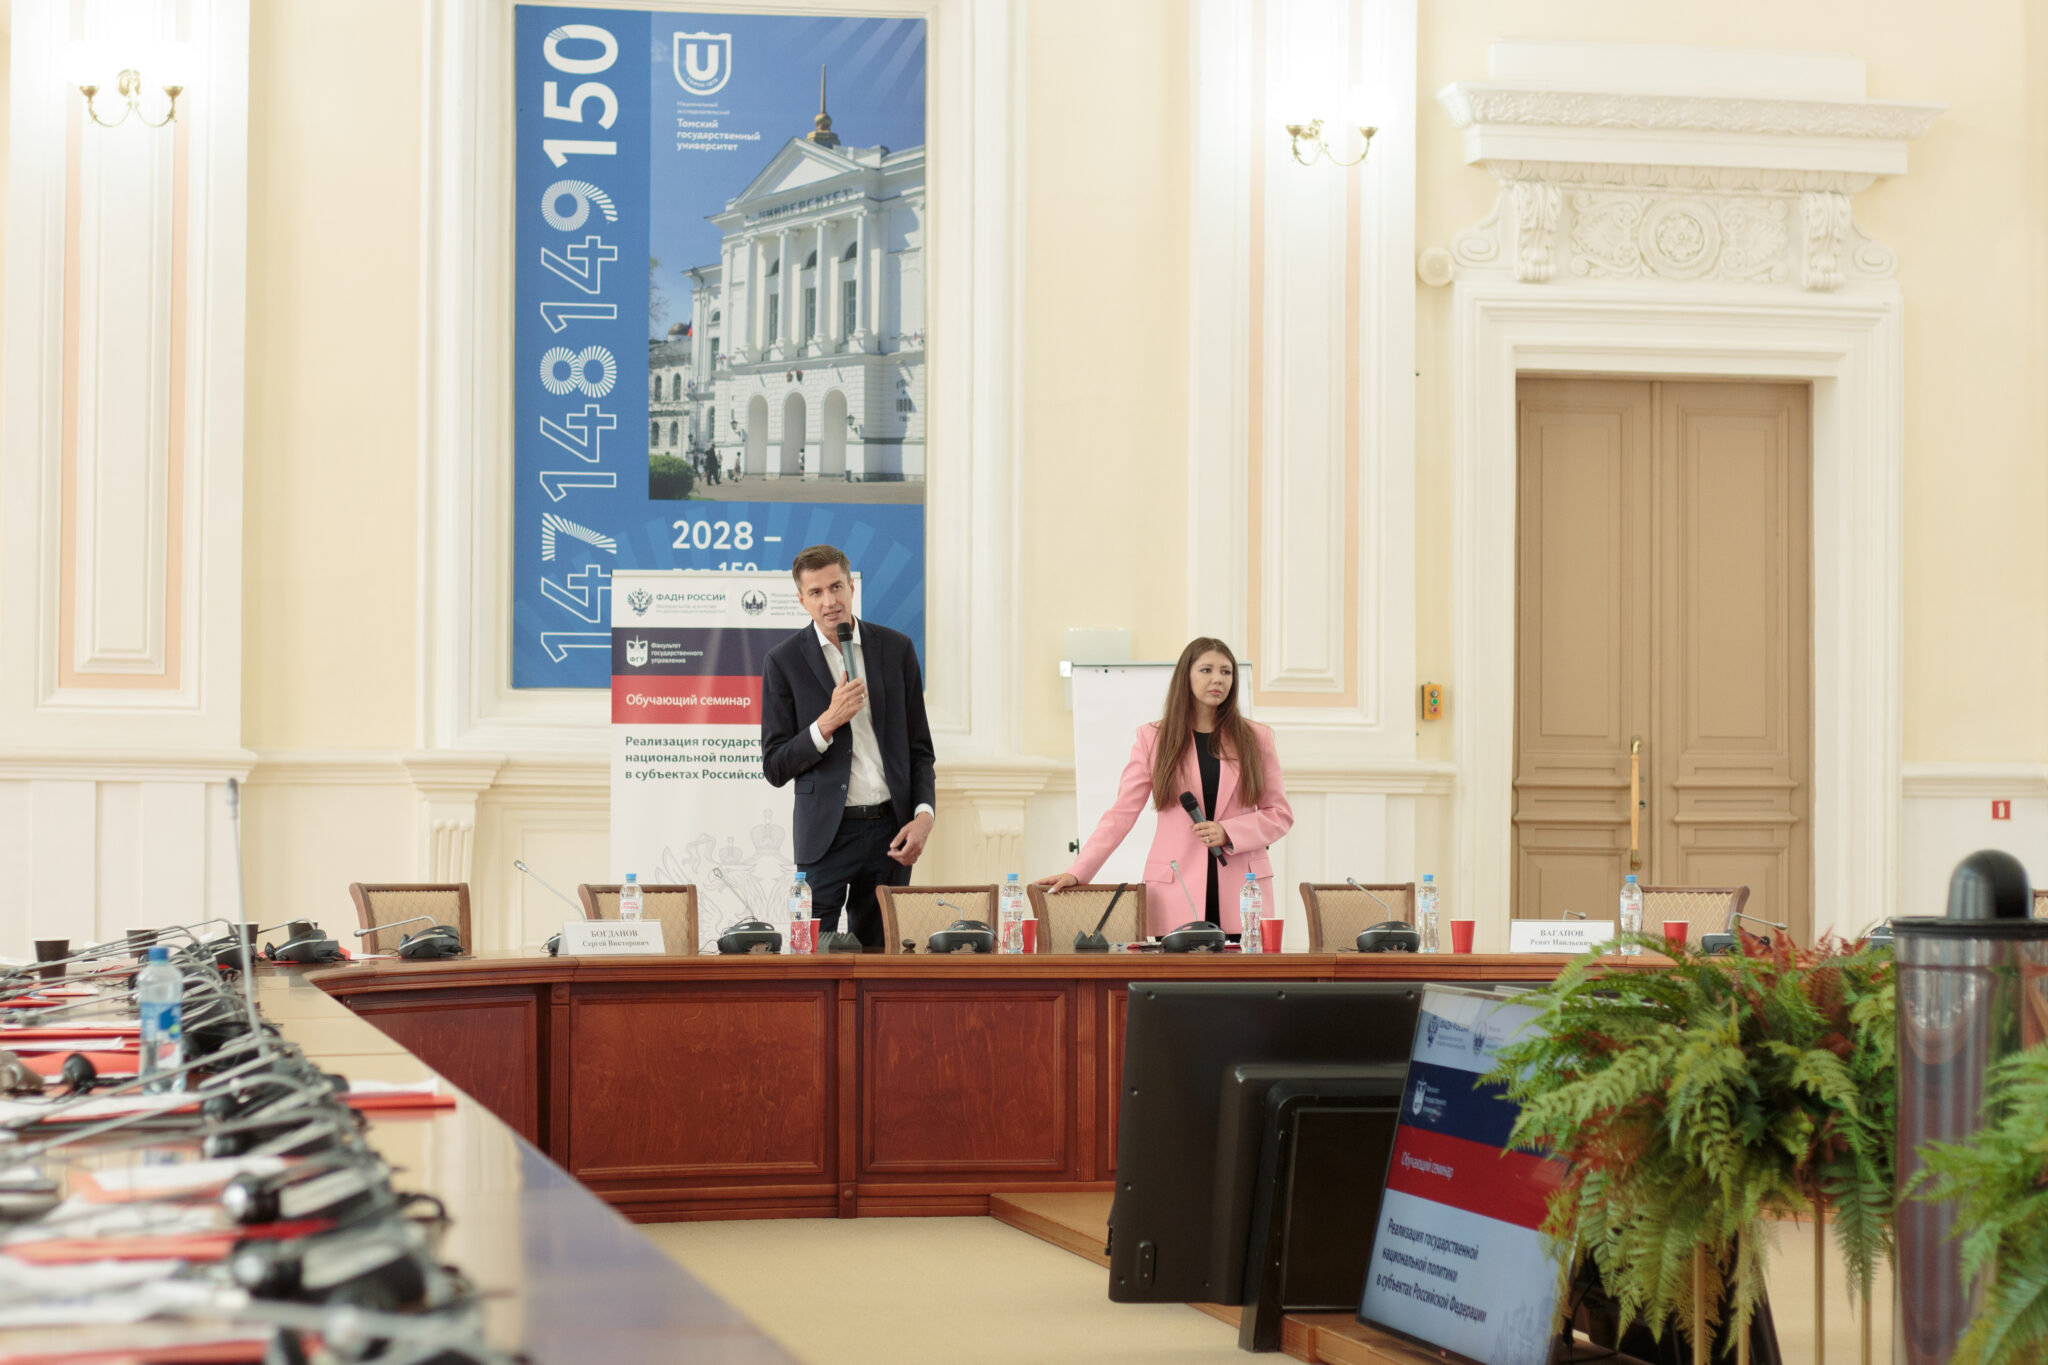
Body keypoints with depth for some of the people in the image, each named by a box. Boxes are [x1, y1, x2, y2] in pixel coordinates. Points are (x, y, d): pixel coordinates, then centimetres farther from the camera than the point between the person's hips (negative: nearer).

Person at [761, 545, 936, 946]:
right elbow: (775, 768, -2)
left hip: (891, 829, 3)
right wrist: (827, 722, -16)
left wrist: (924, 814, -3)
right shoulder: (785, 661, -1)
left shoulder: (896, 649, 7)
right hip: (827, 834, -3)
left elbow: (919, 747, 12)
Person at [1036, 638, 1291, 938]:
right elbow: (1120, 814, 4)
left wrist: (1228, 833, -7)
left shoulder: (1255, 738, 11)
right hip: (1175, 894, -1)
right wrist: (1076, 873, -7)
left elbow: (1280, 814, 11)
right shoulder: (1153, 738, 7)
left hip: (1243, 891, 1)